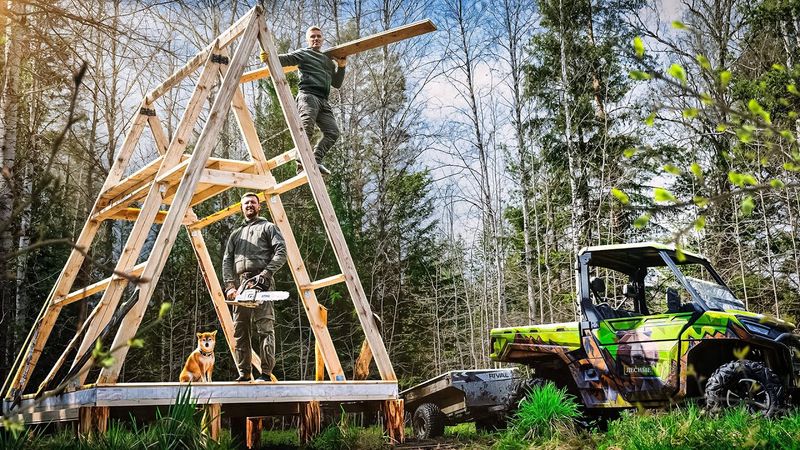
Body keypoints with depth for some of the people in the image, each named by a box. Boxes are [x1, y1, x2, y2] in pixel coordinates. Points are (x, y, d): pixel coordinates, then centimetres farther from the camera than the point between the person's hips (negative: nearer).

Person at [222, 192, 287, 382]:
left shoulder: (268, 227, 14)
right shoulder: (236, 234, 27)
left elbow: (281, 252, -1)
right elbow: (227, 261, 16)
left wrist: (265, 274, -12)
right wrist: (230, 285, -1)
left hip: (261, 283, -5)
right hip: (240, 285, 5)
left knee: (265, 329, -11)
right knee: (240, 331, 3)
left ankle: (266, 373, -11)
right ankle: (244, 374, 9)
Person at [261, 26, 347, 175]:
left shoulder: (329, 60, 32)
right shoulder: (303, 53, 15)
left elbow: (337, 84, 33)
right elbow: (284, 59, 1)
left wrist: (341, 67, 18)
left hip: (323, 101, 6)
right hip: (308, 95, -6)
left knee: (332, 132, -7)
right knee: (306, 128, -23)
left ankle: (316, 160, -9)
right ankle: (302, 163, -30)